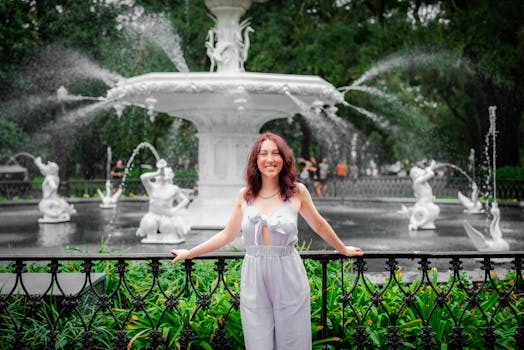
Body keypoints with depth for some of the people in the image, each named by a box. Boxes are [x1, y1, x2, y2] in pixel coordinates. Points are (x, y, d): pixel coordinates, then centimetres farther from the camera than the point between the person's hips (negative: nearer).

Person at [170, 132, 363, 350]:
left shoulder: (297, 192, -2)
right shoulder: (245, 196, 3)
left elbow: (318, 225, 14)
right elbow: (227, 235, 13)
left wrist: (343, 250, 25)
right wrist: (189, 253, 15)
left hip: (289, 278, -1)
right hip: (254, 282, 2)